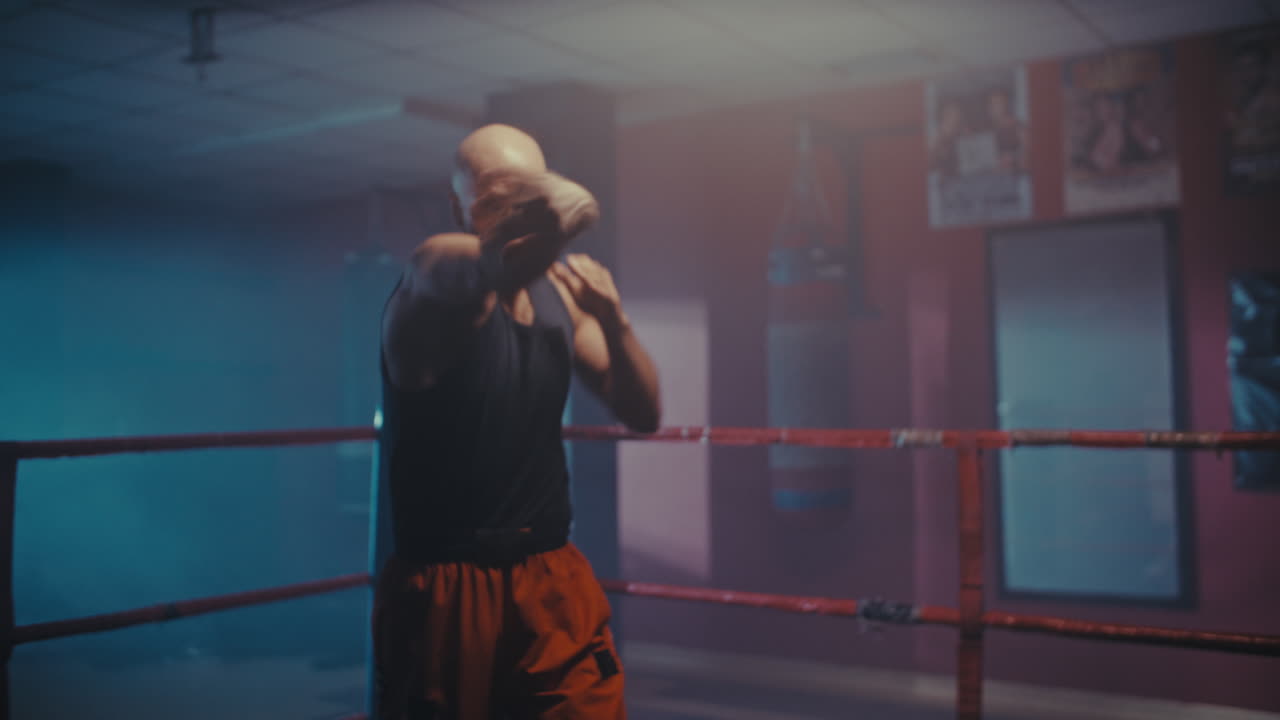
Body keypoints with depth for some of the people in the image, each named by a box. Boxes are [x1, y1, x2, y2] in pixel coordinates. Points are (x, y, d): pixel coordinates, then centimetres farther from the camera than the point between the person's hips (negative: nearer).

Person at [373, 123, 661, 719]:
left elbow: (643, 414, 4)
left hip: (553, 578, 5)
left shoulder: (557, 287, 5)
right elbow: (504, 260, -41)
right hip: (445, 585, -5)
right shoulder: (434, 274, -15)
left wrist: (613, 321, -9)